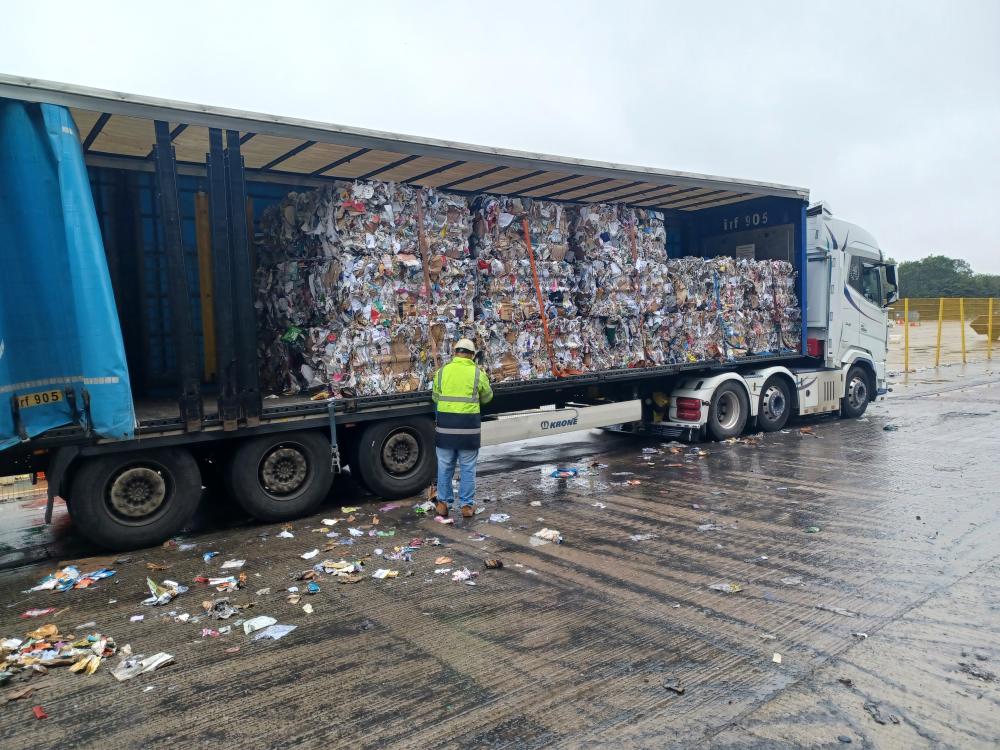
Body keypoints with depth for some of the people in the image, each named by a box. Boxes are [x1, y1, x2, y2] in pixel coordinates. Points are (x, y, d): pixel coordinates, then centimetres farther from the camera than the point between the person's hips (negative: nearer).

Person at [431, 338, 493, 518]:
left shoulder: (442, 371, 3)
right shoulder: (478, 373, -2)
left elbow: (435, 397, 14)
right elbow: (487, 398, 13)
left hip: (445, 424, 2)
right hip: (468, 425, -1)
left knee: (445, 466, 13)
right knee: (468, 468, 9)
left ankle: (444, 503, 21)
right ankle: (467, 505, 15)